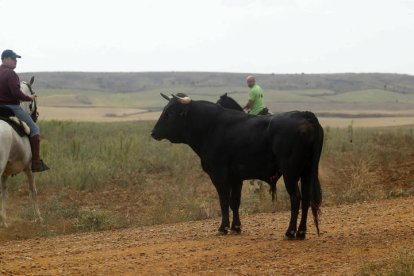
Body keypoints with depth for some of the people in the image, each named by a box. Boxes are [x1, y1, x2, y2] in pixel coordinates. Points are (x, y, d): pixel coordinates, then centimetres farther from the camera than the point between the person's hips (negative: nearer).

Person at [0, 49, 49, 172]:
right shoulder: (10, 73, -15)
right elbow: (16, 93, -22)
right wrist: (29, 98, -8)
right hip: (12, 107, -9)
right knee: (34, 129, -2)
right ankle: (36, 163, -8)